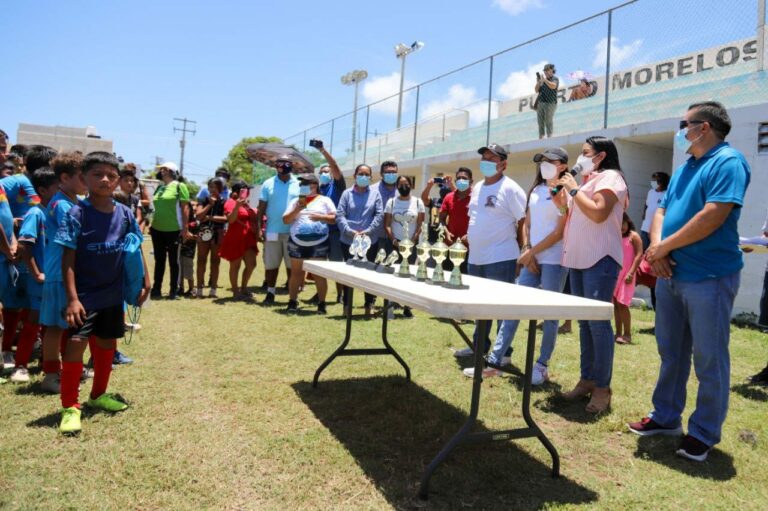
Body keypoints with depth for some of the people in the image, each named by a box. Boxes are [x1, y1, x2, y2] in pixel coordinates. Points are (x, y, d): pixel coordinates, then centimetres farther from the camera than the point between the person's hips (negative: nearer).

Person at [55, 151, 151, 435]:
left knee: (106, 343, 16)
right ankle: (69, 406, 2)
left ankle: (98, 394, 35)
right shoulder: (77, 214, -13)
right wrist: (72, 298, -21)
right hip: (85, 294, -5)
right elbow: (68, 258, -15)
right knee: (76, 343, -12)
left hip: (114, 293, 5)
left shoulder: (125, 214, -1)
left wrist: (145, 283, 8)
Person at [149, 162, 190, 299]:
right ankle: (156, 289, 18)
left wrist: (185, 228, -13)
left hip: (173, 230, -6)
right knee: (159, 260, 11)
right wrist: (151, 224, 14)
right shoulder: (159, 188, 14)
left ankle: (174, 291, 10)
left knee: (173, 261, 3)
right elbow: (156, 208, 20)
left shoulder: (179, 186, -5)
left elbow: (184, 208, -8)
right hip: (157, 229, 6)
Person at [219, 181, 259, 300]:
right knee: (235, 265, 1)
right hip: (235, 239, -8)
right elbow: (231, 219, -22)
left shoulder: (245, 203, 18)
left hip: (248, 239, 8)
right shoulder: (231, 202, -8)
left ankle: (243, 288, 19)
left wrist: (256, 233, 23)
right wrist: (237, 205, -33)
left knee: (251, 264, 2)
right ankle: (236, 292, 8)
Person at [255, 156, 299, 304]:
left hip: (293, 232, 0)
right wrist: (258, 228, -3)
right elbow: (261, 208, 5)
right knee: (270, 264, 6)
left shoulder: (299, 184, 4)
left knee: (292, 265, 5)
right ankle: (270, 293, 18)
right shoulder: (268, 184, 5)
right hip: (272, 231, 1)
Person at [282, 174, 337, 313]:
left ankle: (321, 303, 8)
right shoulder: (296, 201, 11)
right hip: (297, 244, 3)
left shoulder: (325, 200, 4)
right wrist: (298, 209, -9)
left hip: (319, 244, -2)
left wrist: (320, 216, -16)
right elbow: (285, 220, 4)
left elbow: (335, 218, -1)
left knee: (319, 274, 1)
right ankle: (292, 301, 16)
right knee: (296, 273, 7)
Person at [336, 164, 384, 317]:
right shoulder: (347, 193, 3)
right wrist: (350, 231, -17)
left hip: (370, 241, 0)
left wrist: (368, 231, -15)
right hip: (348, 241, 0)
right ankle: (347, 304, 19)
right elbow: (339, 215, -4)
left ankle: (369, 304, 18)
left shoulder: (375, 194, 4)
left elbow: (379, 215, -3)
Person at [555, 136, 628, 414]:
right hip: (579, 259, 9)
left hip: (600, 260, -9)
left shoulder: (610, 177, -5)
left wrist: (573, 189, -11)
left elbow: (598, 213, -21)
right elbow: (571, 214, 21)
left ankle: (602, 387, -3)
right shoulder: (587, 181, 22)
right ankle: (587, 379, 16)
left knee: (598, 322, -9)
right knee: (584, 322, 10)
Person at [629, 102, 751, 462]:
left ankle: (704, 433, 15)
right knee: (671, 352, 16)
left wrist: (664, 247, -14)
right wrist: (656, 247, -8)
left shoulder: (728, 162, -11)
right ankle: (665, 416, 29)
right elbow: (661, 211, 13)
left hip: (709, 278, -8)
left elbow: (713, 216, -22)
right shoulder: (684, 169, 17)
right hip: (670, 275, 9)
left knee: (709, 359, 3)